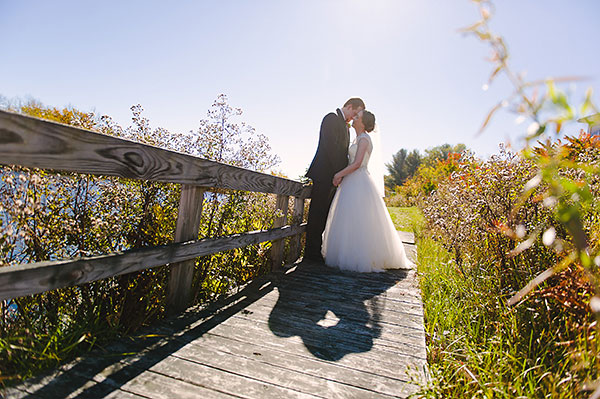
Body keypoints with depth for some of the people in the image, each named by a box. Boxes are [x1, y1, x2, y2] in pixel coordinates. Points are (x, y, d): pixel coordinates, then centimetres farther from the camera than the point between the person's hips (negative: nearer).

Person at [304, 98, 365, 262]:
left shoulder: (344, 125, 23)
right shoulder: (331, 118, -5)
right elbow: (330, 146, -16)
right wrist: (339, 172, -18)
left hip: (335, 175, 9)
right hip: (324, 174, -9)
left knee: (325, 213, 10)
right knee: (317, 213, -6)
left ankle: (317, 251, 18)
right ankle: (311, 252, 1)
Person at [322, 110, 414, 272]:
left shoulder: (364, 139, -8)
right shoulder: (358, 139, 21)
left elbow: (357, 163, -18)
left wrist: (339, 174, -13)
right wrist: (342, 175, 8)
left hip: (359, 183, -10)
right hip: (353, 182, 10)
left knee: (358, 220, -9)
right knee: (351, 220, 9)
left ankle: (360, 259, -3)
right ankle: (355, 256, 16)